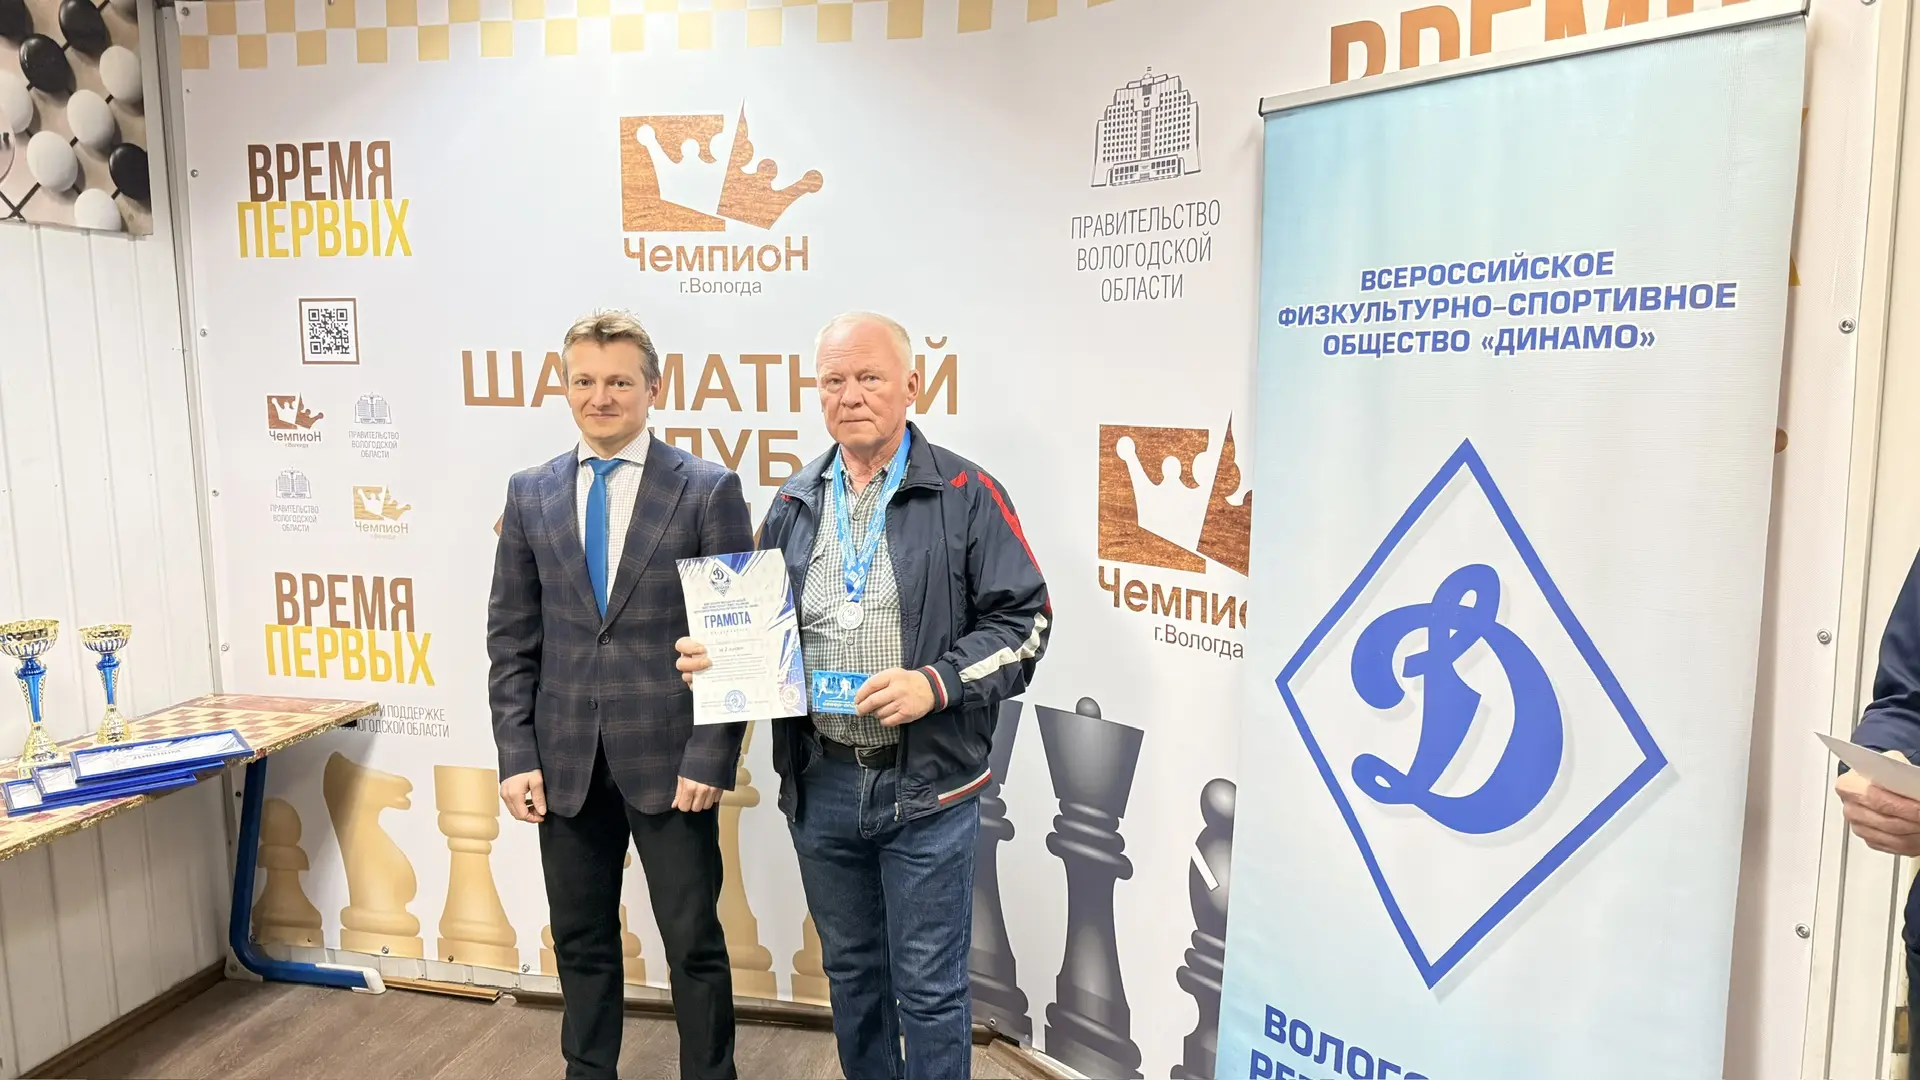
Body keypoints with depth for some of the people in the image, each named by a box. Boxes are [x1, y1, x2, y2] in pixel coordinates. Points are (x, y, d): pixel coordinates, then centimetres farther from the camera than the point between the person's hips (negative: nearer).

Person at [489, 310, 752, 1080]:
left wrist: (711, 756, -12)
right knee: (581, 940, 17)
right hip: (566, 759, 4)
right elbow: (511, 638, 7)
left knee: (694, 943, 8)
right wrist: (517, 755, -1)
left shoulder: (709, 490, -5)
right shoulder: (530, 494, 6)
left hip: (668, 756, -3)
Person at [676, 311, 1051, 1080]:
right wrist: (720, 655, -3)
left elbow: (1024, 619, -8)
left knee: (929, 986, 7)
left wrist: (936, 683, -20)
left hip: (926, 784, -4)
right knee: (851, 970, 20)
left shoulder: (966, 494, -6)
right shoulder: (795, 503, 9)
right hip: (821, 781, 5)